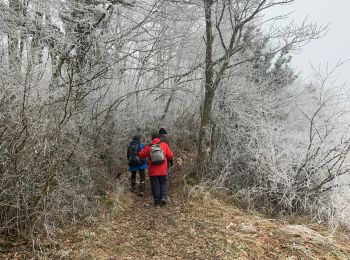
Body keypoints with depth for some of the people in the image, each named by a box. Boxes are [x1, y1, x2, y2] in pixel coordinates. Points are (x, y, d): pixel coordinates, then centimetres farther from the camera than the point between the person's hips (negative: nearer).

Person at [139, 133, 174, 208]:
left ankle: (157, 202, 10)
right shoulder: (164, 145, -2)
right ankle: (163, 197, -1)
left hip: (153, 171, 0)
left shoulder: (149, 147, -3)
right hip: (163, 171, 0)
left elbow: (141, 155, 3)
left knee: (155, 185, 8)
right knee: (163, 184, 17)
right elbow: (170, 156, -1)